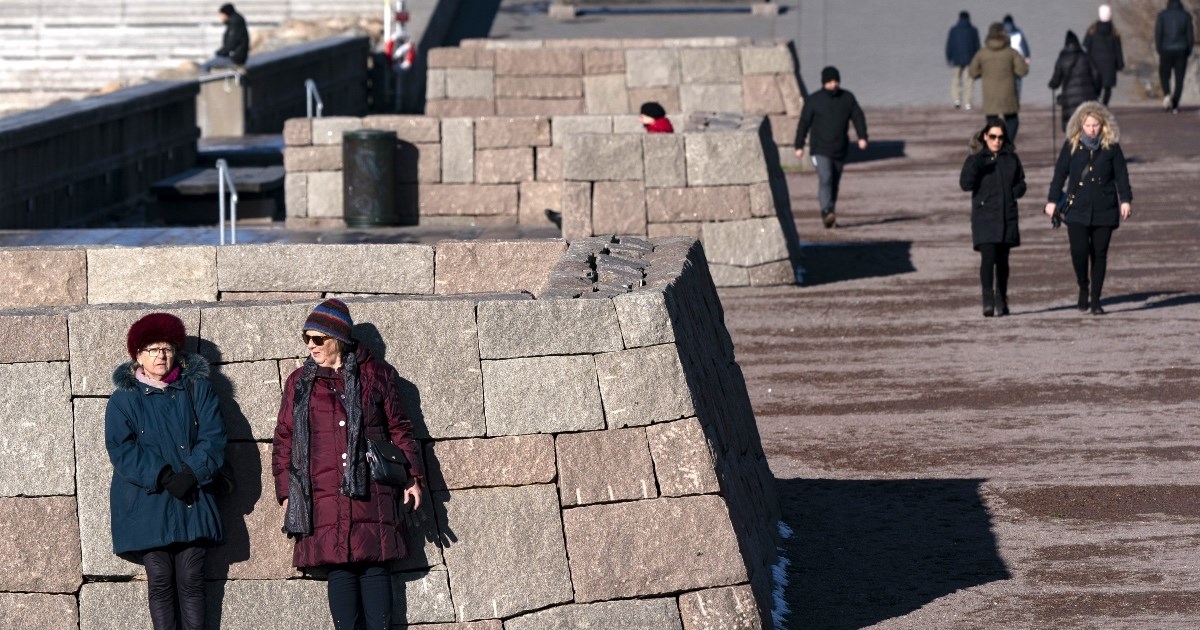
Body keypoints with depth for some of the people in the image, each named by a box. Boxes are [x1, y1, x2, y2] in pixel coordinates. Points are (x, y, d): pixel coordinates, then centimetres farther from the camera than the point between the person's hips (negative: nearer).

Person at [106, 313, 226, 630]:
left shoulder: (197, 389, 8)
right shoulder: (123, 399, 2)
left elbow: (213, 437, -1)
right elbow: (121, 449, -7)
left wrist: (193, 475, -17)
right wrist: (163, 478, -18)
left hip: (192, 502, 1)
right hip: (147, 505, -1)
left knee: (191, 579, 1)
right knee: (160, 580, -2)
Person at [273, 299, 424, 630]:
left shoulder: (377, 374, 8)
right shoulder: (300, 382, 11)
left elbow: (399, 428, 11)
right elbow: (284, 439, 12)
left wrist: (412, 476, 5)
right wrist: (286, 491, 7)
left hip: (371, 491, -1)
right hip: (324, 497, 1)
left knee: (375, 566, -2)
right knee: (340, 570, -2)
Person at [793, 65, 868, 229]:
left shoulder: (848, 98, 5)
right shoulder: (813, 100, -2)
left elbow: (858, 117, 4)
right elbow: (804, 123, 1)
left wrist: (862, 137, -12)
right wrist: (799, 146, 1)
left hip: (840, 150, 4)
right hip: (820, 150, -3)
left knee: (835, 184, 11)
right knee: (826, 179, -21)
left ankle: (829, 215, 24)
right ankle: (827, 213, -29)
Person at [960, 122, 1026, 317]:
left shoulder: (1011, 159, 10)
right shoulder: (975, 159, 0)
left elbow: (1021, 182, 19)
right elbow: (965, 184, -10)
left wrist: (1015, 193, -3)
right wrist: (975, 166, -25)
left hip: (1007, 218, 3)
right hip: (984, 218, -3)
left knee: (1002, 260, 10)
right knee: (988, 258, -17)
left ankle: (1001, 301, 20)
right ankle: (988, 301, -20)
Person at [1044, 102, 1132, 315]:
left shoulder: (1111, 146, 3)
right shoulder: (1071, 145, 3)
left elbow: (1121, 174, 5)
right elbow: (1060, 173, 5)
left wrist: (1125, 200, -2)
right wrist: (1053, 200, 2)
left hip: (1104, 209, 1)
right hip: (1077, 208, -1)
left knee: (1099, 254, 2)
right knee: (1079, 250, -14)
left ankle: (1095, 299, 11)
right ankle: (1083, 288, 10)